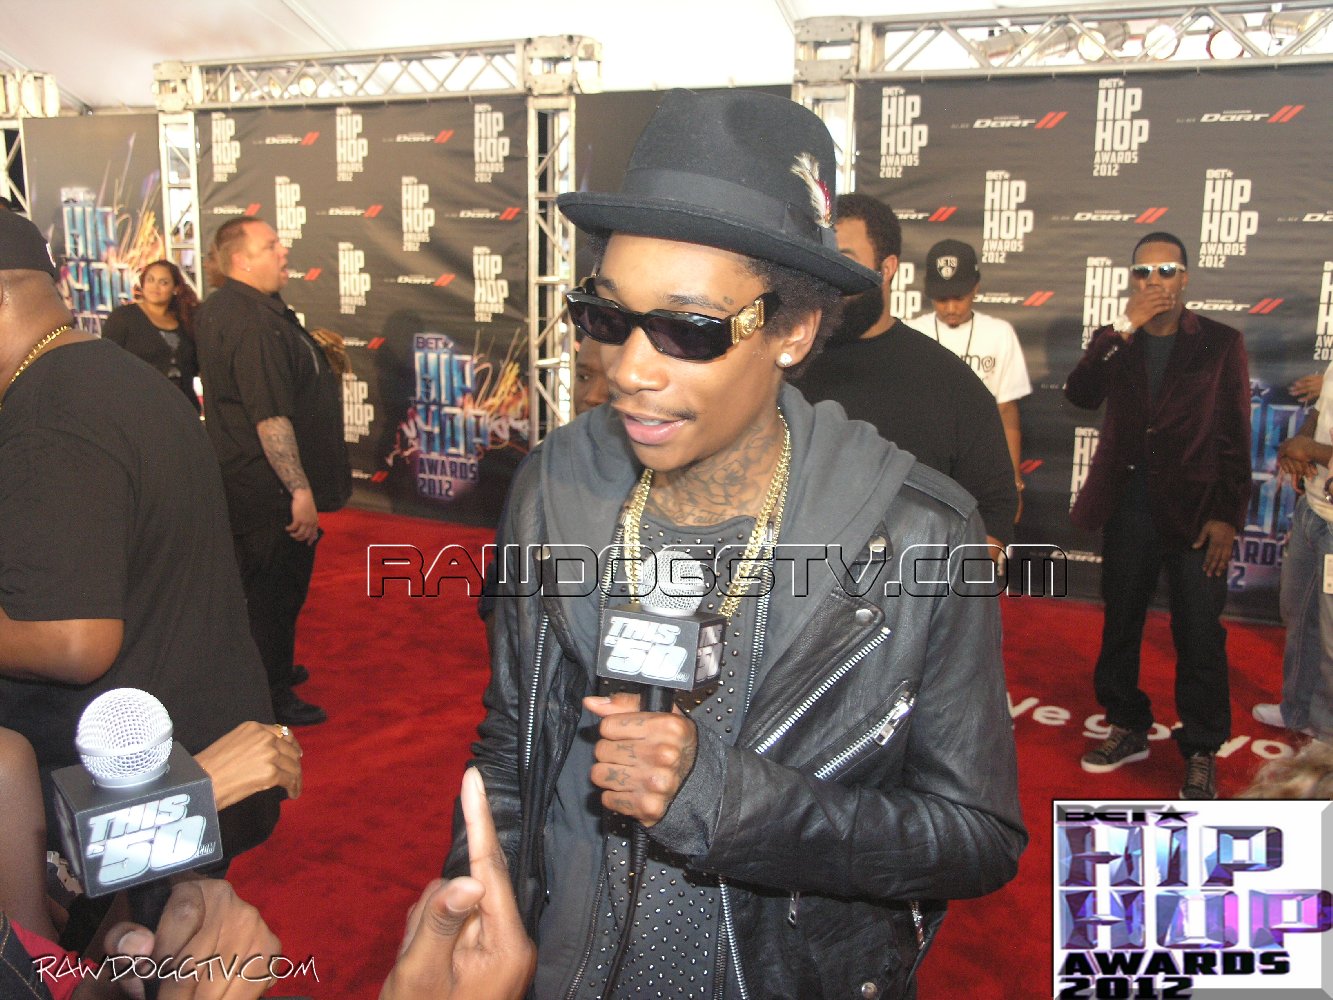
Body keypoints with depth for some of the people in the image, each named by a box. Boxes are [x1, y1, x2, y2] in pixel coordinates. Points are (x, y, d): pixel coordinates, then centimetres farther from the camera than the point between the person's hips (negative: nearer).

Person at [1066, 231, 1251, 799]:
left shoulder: (1220, 343, 1)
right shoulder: (1114, 341, 8)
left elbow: (1234, 436, -1)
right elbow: (1081, 395, -12)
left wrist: (1227, 516, -7)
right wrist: (1126, 327, -17)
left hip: (1194, 509, -3)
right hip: (1128, 506, 3)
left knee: (1199, 637, -2)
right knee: (1120, 625, 12)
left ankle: (1202, 753, 10)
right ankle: (1128, 728, 28)